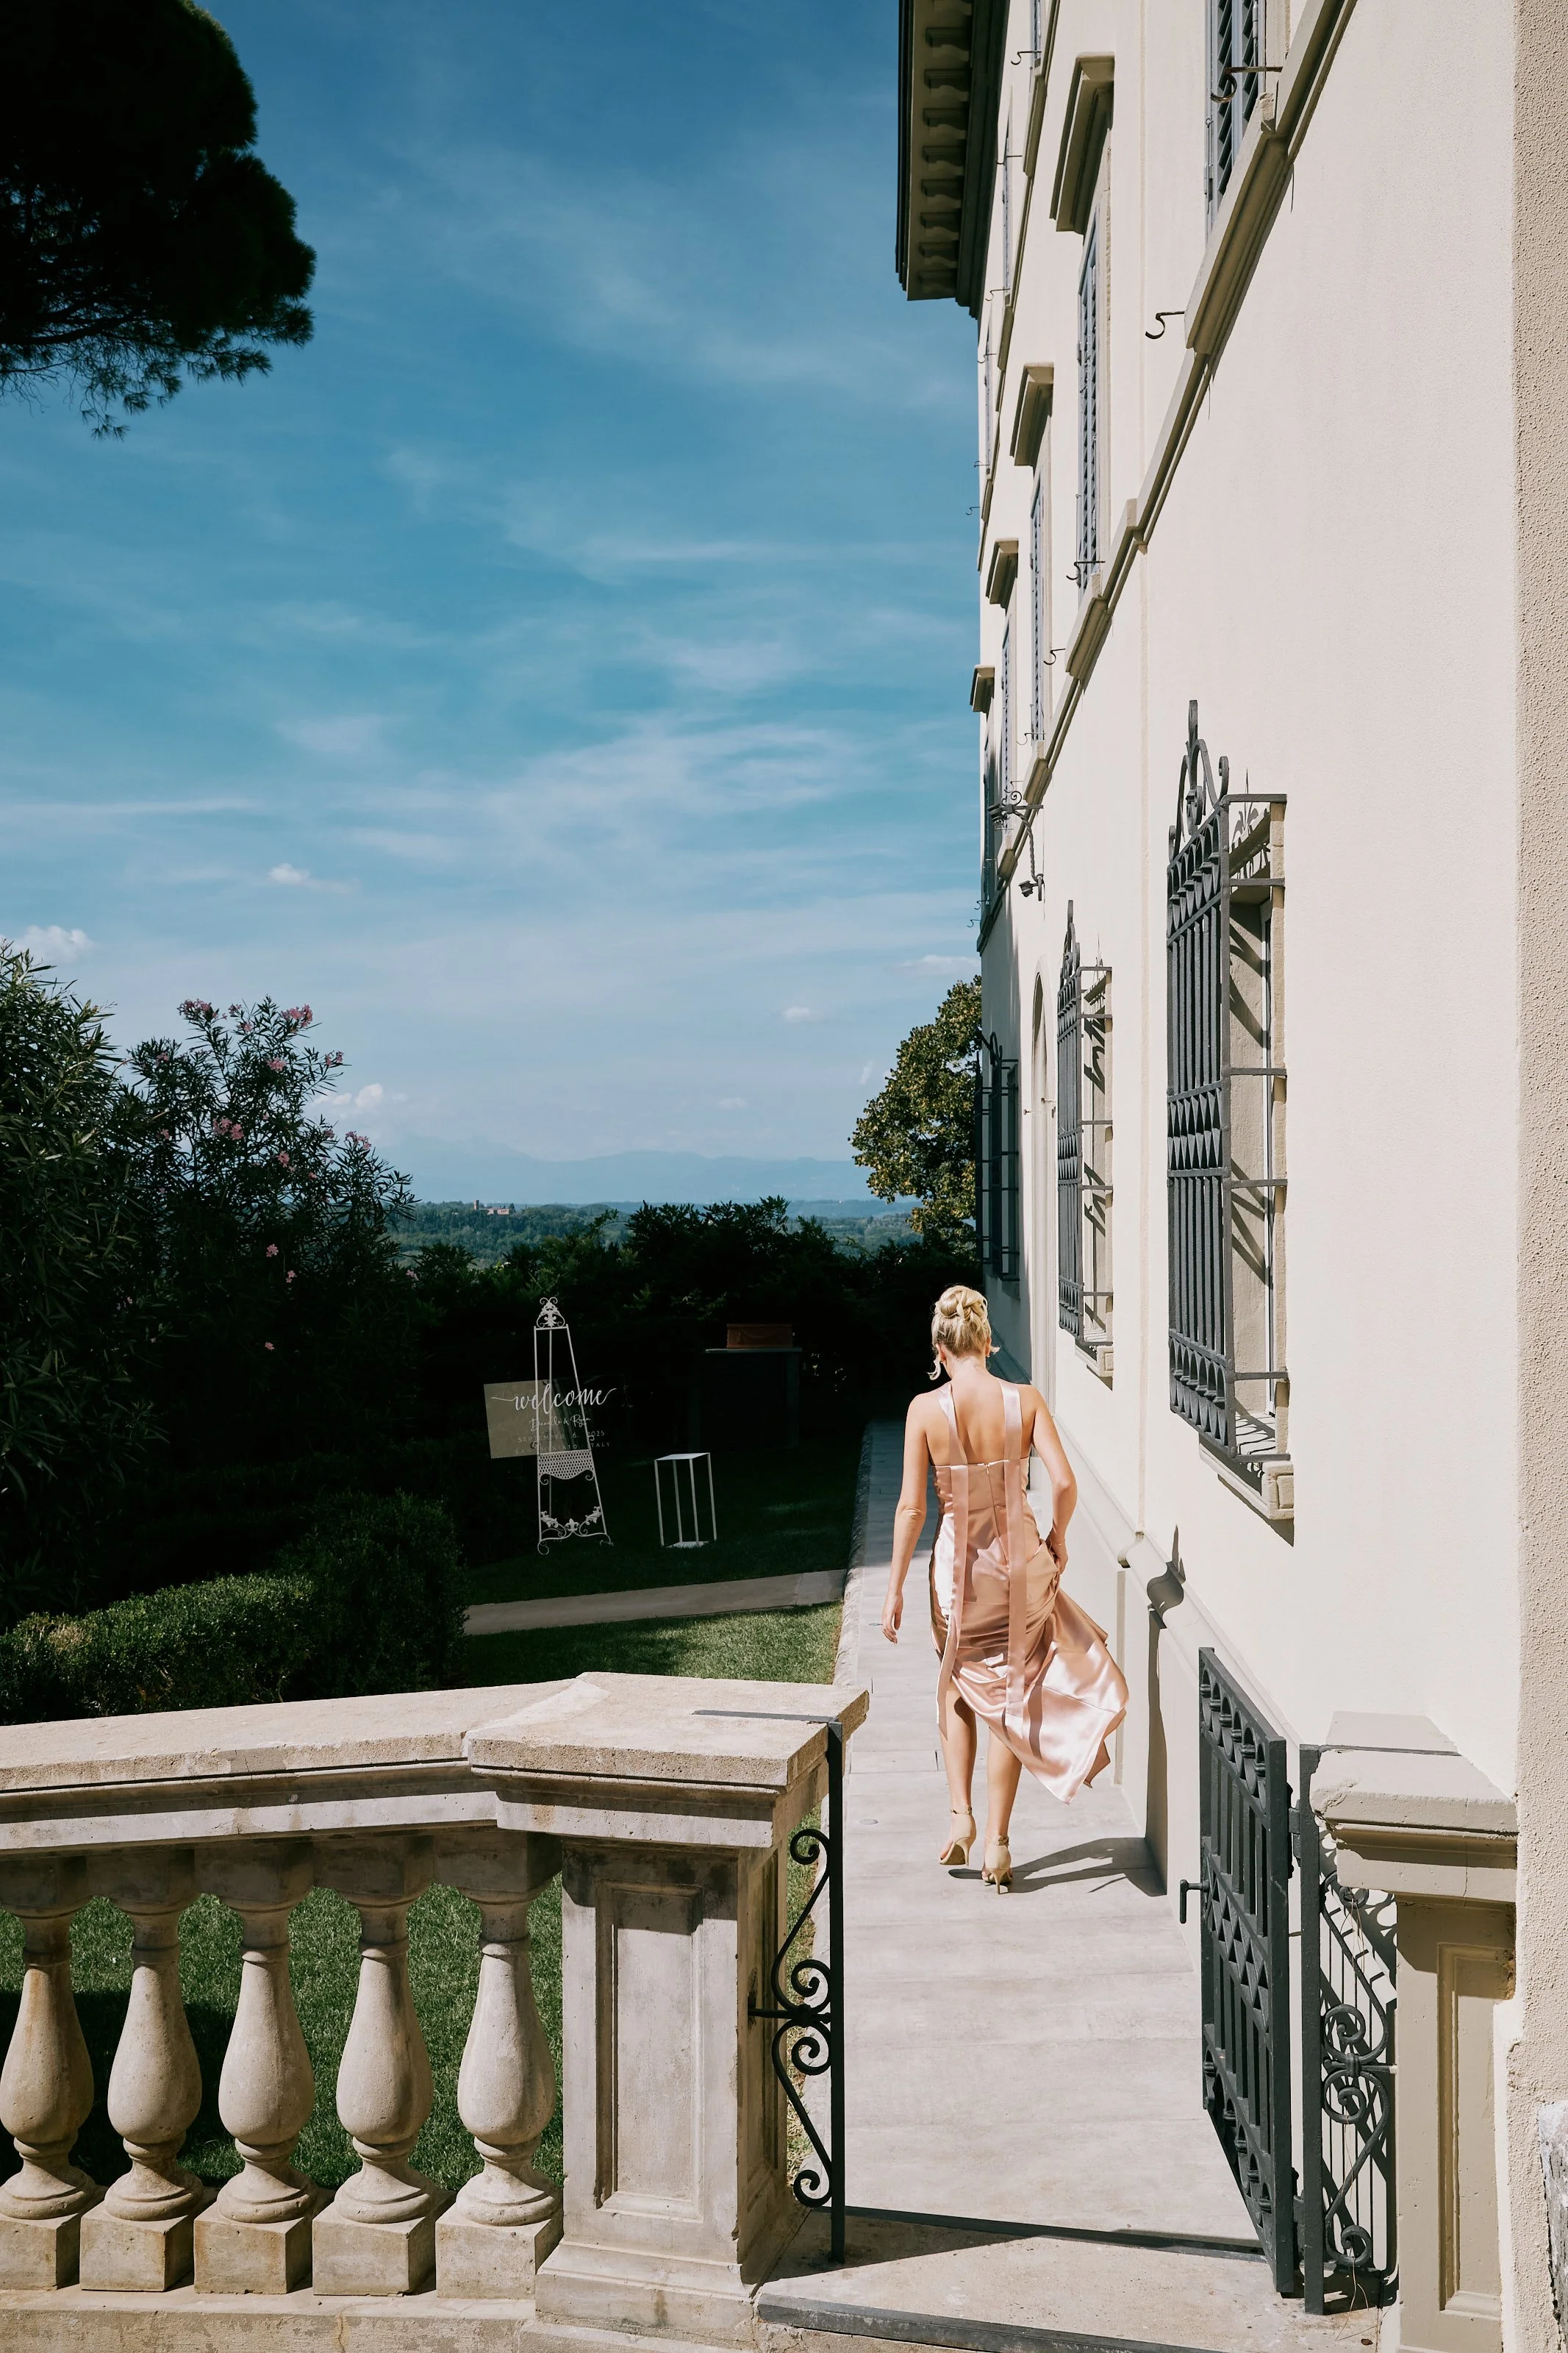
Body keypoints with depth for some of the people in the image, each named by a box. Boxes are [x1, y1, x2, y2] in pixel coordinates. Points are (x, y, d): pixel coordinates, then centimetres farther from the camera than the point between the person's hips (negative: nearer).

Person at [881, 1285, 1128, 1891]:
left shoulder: (926, 1409, -11)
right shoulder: (1025, 1400, -8)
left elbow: (912, 1507, -11)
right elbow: (1063, 1482, -13)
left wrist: (895, 1588, -3)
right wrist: (1057, 1539, 6)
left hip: (957, 1563, -1)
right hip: (1020, 1560, 1)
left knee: (958, 1686, 25)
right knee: (1009, 1700, 13)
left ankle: (961, 1816, 17)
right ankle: (997, 1844, 16)